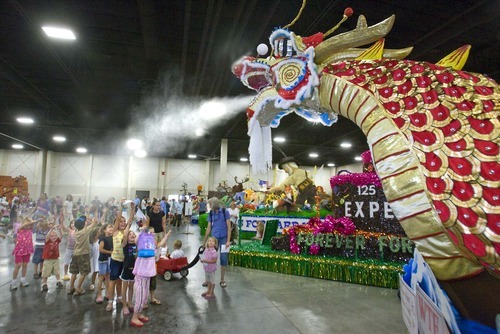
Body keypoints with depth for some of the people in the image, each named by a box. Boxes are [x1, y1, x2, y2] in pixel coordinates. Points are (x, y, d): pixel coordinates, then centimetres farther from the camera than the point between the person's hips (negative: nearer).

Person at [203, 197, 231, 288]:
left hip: (223, 238, -3)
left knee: (224, 259, 5)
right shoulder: (211, 214, 3)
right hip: (214, 238, 3)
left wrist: (228, 240, -12)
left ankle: (222, 280, 19)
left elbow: (229, 227, -7)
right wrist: (204, 242, 11)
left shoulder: (224, 212, -8)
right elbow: (209, 228, 9)